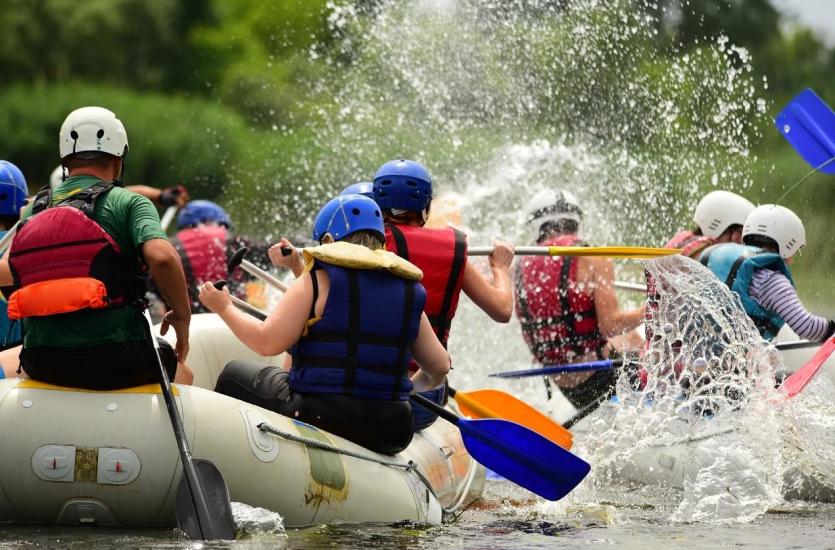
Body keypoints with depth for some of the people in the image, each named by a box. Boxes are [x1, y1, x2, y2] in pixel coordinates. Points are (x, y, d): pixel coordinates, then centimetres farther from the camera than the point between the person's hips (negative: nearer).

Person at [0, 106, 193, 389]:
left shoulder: (34, 210, 11)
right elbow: (162, 257, -19)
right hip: (114, 361, -3)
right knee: (180, 373, 28)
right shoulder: (128, 202, -3)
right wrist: (182, 316, -4)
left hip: (41, 363, 3)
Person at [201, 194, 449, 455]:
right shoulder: (409, 292, 9)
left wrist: (224, 307, 4)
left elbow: (267, 342, -12)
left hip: (321, 418, -5)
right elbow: (439, 367, 11)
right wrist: (411, 386, 34)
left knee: (235, 375, 19)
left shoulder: (318, 280, -6)